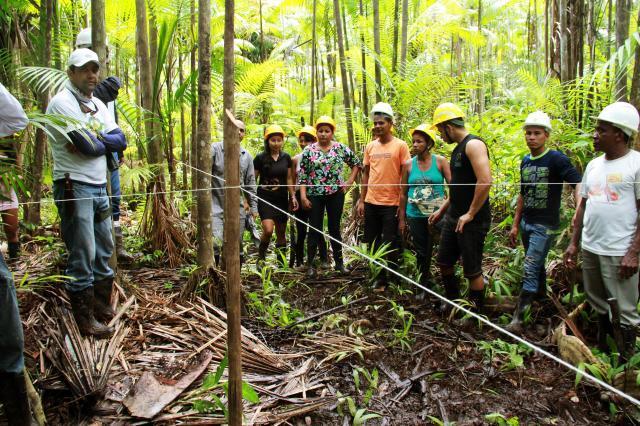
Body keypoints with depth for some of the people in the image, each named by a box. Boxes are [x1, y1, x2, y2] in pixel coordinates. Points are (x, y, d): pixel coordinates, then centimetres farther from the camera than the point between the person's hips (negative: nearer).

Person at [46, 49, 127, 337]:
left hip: (99, 186, 8)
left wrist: (94, 138, -12)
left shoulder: (97, 104, 15)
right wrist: (105, 141, 0)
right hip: (74, 187, -8)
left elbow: (121, 141, 3)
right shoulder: (62, 102, -10)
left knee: (103, 250, 14)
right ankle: (85, 318, 9)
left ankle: (102, 304, 29)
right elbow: (89, 146, -20)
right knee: (82, 255, -3)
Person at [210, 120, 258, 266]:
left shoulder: (247, 156, 12)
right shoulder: (215, 149, -2)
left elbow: (250, 183, 16)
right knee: (216, 243, -15)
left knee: (237, 244, 9)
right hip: (216, 206, -4)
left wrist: (253, 206, 13)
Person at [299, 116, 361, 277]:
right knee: (315, 229, 5)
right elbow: (303, 175, -2)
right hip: (314, 195, 0)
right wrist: (303, 196, -8)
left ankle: (339, 262, 21)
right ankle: (311, 264, 15)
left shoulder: (341, 148, 1)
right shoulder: (309, 150, -1)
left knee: (335, 228, 10)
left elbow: (356, 163, 10)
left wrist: (349, 181, 1)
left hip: (336, 194, 1)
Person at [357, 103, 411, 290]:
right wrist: (361, 200, 9)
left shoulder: (400, 145, -5)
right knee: (373, 243, 11)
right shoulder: (370, 146, 8)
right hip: (371, 203, 5)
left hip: (391, 204, -4)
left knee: (390, 245, 3)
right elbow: (366, 174, 12)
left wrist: (403, 203, -9)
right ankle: (379, 277, 25)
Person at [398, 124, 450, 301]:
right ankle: (425, 285, 25)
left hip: (437, 214, -2)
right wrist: (402, 218, 7)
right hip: (416, 215, 2)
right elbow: (403, 193, 7)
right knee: (421, 252, 10)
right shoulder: (408, 164, 2)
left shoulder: (440, 161, -3)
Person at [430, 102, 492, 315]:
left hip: (472, 221, -10)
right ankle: (452, 299, 37)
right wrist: (442, 211, 23)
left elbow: (485, 181, -28)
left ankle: (476, 312, 19)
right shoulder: (458, 149, 14)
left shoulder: (473, 144, -16)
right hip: (453, 218, 10)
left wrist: (470, 214, -21)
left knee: (472, 270, 2)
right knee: (444, 262, 18)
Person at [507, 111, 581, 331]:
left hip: (545, 226, -7)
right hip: (526, 223, 7)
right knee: (536, 265, 21)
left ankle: (518, 318, -5)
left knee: (530, 271, -9)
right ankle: (541, 295, 41)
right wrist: (515, 225, 16)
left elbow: (578, 183, -23)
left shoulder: (556, 159, -12)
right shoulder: (525, 161, 9)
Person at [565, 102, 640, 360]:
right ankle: (601, 346, 37)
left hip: (619, 251, -6)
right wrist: (574, 243, 12)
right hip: (589, 248, 7)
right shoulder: (594, 165, 11)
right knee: (597, 301, 19)